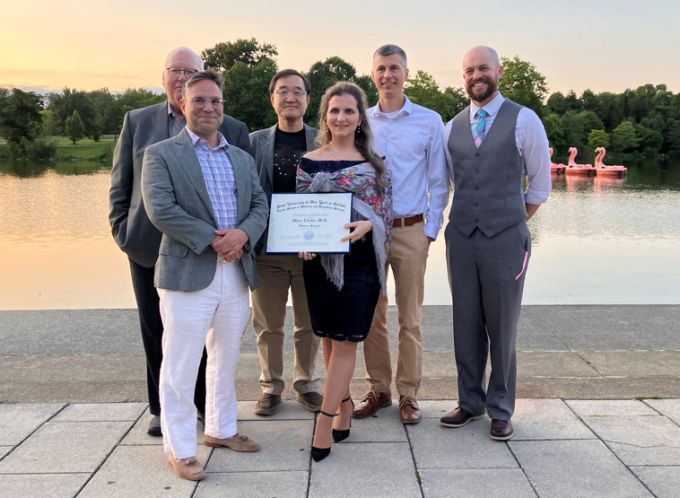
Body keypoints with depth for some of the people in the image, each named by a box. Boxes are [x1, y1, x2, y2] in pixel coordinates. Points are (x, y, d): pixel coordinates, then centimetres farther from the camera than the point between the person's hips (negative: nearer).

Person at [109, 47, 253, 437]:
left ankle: (207, 404, 27)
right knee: (157, 332, 11)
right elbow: (121, 184, 9)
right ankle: (163, 408, 27)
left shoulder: (233, 129, 3)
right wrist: (122, 231, 2)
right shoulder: (137, 122, 7)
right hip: (150, 248, 2)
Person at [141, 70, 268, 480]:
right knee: (181, 367, 1)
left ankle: (221, 429, 34)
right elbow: (160, 209, -13)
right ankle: (180, 449, 15)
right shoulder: (161, 154, 0)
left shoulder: (243, 158, 17)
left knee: (227, 360, 17)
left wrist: (243, 234, -13)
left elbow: (261, 204, 9)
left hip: (237, 274, 6)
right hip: (188, 274, -5)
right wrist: (212, 239, -17)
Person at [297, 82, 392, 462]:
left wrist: (367, 224, -19)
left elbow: (385, 212, 2)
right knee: (329, 338, 10)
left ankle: (325, 422, 5)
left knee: (345, 340, -2)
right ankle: (344, 403, 29)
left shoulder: (374, 163, 5)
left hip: (359, 262, -2)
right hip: (321, 260, 2)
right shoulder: (309, 162, 7)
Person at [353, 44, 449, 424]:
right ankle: (378, 390, 19)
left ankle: (409, 395, 14)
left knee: (410, 318, 2)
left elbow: (439, 183, 4)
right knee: (372, 316, 6)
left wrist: (431, 229, -2)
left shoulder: (429, 121, 3)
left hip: (410, 231, -2)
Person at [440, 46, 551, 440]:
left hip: (505, 240, -3)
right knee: (466, 326, 10)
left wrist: (513, 224, 9)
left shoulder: (524, 120, -2)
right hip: (461, 238, 4)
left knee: (503, 329, 4)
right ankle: (470, 403, 24)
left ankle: (501, 411, 19)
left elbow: (540, 182, 5)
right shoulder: (452, 127, 10)